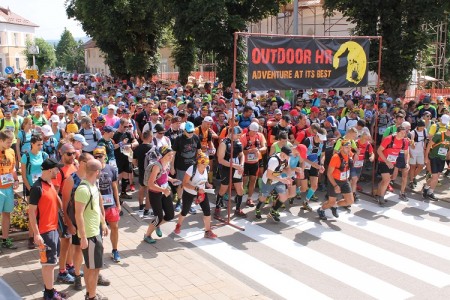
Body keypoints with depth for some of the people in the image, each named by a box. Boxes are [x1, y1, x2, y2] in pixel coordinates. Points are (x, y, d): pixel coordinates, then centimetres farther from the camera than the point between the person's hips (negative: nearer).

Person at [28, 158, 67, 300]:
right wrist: (36, 234, -20)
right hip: (45, 230, -9)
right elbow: (32, 212, -18)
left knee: (52, 260, 16)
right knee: (49, 262, 0)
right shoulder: (37, 188, -18)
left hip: (54, 228, 9)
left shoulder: (50, 184, 7)